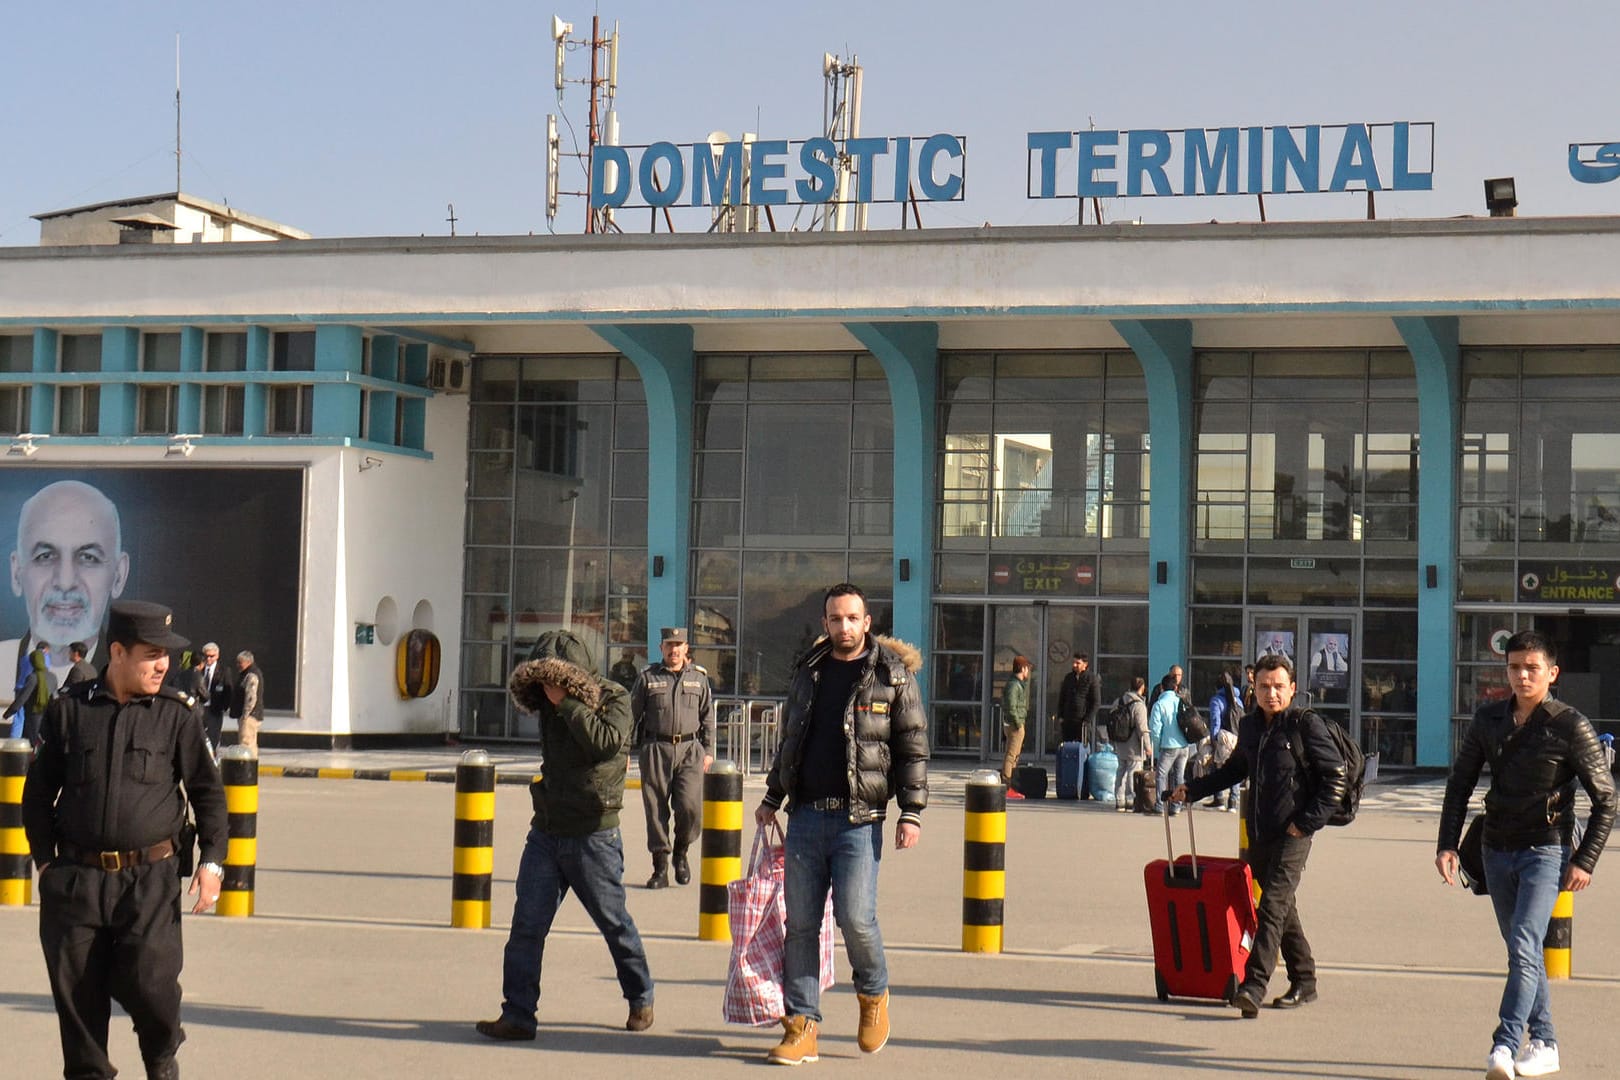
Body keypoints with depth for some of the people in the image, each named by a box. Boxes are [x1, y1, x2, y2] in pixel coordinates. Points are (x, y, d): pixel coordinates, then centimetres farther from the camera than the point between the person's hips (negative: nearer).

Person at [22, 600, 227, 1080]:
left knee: (148, 981, -11)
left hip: (149, 878, -1)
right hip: (76, 878, 1)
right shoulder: (68, 710, 5)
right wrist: (45, 861, 5)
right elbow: (38, 791, 11)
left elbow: (208, 791, 8)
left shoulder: (177, 715, 4)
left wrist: (211, 861, -2)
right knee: (77, 990, 2)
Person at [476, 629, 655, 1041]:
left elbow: (607, 741, -27)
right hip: (546, 832, 5)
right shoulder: (551, 705, 7)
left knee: (614, 922, 9)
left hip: (592, 835, -5)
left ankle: (641, 999, 29)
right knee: (527, 923, -4)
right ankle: (517, 1014, -3)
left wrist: (566, 704, -25)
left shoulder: (613, 698, -10)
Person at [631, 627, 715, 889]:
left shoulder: (699, 677, 12)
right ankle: (660, 867, 8)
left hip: (689, 749, 0)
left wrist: (708, 751, 9)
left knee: (691, 807, -12)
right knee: (656, 809, -1)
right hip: (656, 749, 0)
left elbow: (708, 717, 15)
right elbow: (631, 715, 8)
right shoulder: (648, 678, 7)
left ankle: (681, 852, 15)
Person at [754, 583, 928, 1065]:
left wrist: (912, 813, -9)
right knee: (801, 923, 2)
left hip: (859, 820, -4)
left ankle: (874, 994, 18)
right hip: (806, 816, 4)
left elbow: (913, 749, -1)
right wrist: (771, 798, 23)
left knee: (855, 916, -11)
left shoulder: (893, 676, -1)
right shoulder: (808, 672, 13)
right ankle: (801, 1025, 7)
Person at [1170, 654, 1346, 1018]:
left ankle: (1253, 985, -24)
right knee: (1282, 907, 13)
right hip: (1259, 832, 7)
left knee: (1273, 904, -15)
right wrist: (1192, 790, 20)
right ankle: (1304, 983, 24)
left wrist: (1308, 822, -11)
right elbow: (1234, 770, 28)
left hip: (1293, 834, -7)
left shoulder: (1307, 725, -7)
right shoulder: (1250, 726, 12)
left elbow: (1335, 776, -7)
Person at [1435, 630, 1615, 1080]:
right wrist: (1447, 844, 2)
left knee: (1524, 949, -18)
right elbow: (1460, 783, 12)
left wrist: (1585, 860, -9)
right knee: (1522, 952, 13)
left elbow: (1605, 798, -3)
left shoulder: (1570, 726, -8)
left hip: (1545, 852, -5)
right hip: (1497, 852, 5)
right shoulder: (1488, 719, 5)